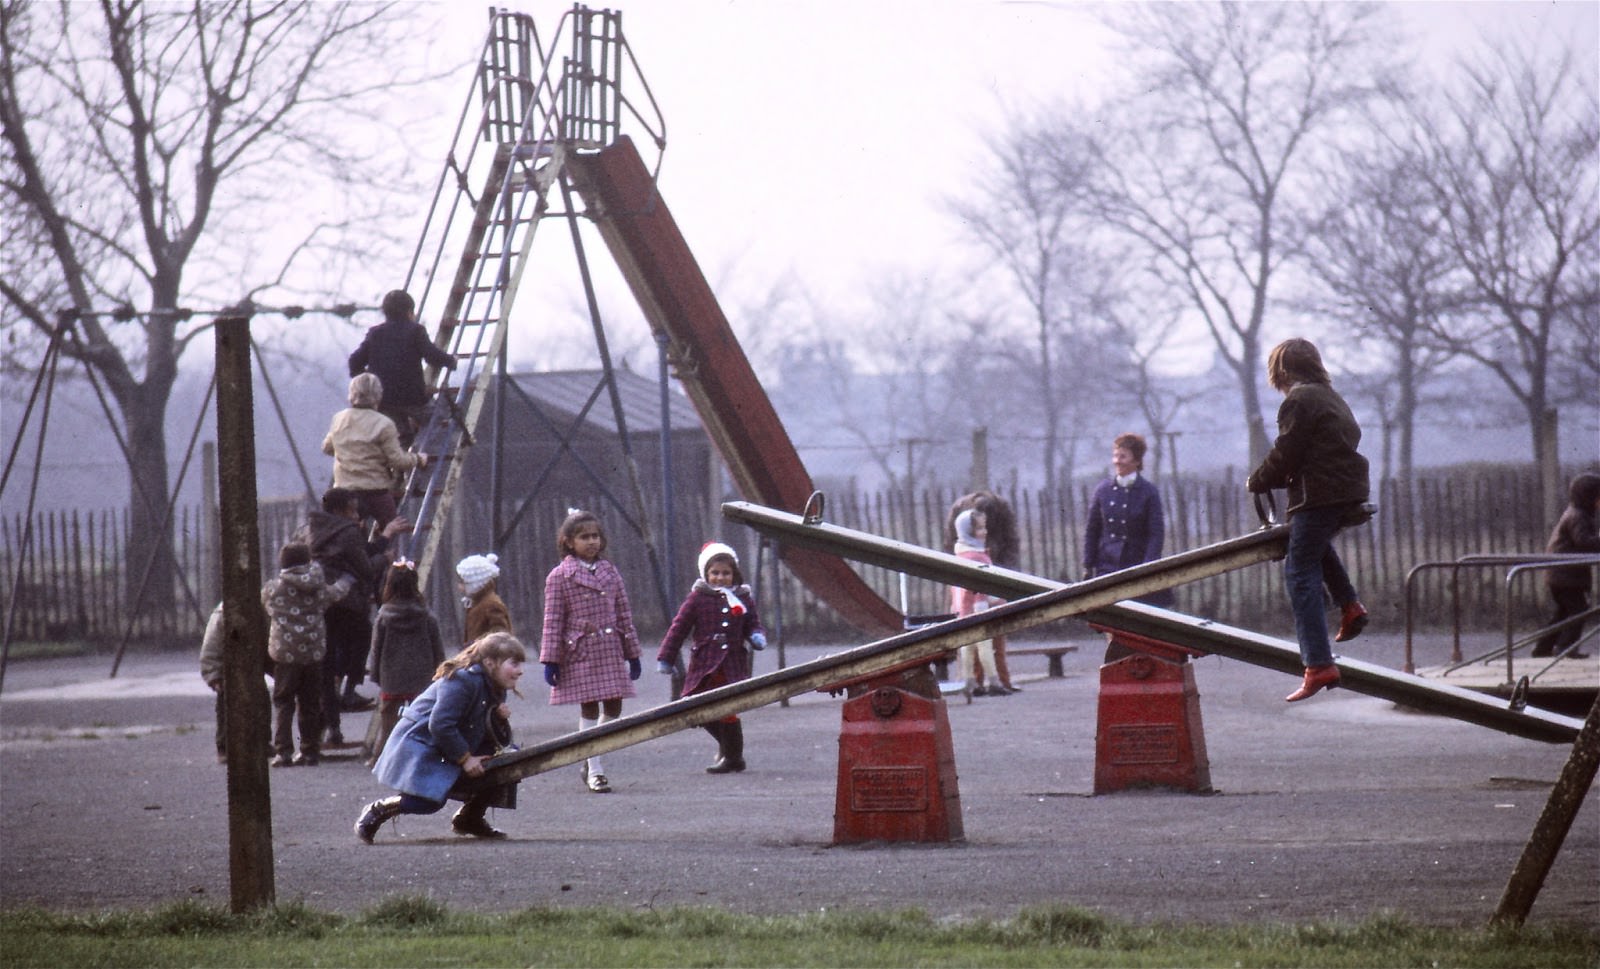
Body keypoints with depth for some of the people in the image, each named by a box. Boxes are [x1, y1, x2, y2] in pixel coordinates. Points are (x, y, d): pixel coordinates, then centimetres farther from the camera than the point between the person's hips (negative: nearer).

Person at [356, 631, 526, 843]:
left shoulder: (494, 689, 6)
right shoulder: (464, 680, -24)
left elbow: (488, 735, 12)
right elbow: (440, 724, -29)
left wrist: (499, 719, -11)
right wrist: (465, 758, -22)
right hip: (420, 746, -9)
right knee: (427, 801, -27)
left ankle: (470, 818, 14)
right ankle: (375, 812, 1)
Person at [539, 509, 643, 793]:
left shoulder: (610, 572, 11)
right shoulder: (559, 577, -2)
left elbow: (624, 614, 14)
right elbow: (553, 621, -4)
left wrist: (632, 653, 12)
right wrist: (550, 660, -8)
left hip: (611, 650, 4)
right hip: (579, 653, -4)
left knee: (614, 707, 4)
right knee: (589, 709, -3)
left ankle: (589, 758, 22)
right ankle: (594, 770, 3)